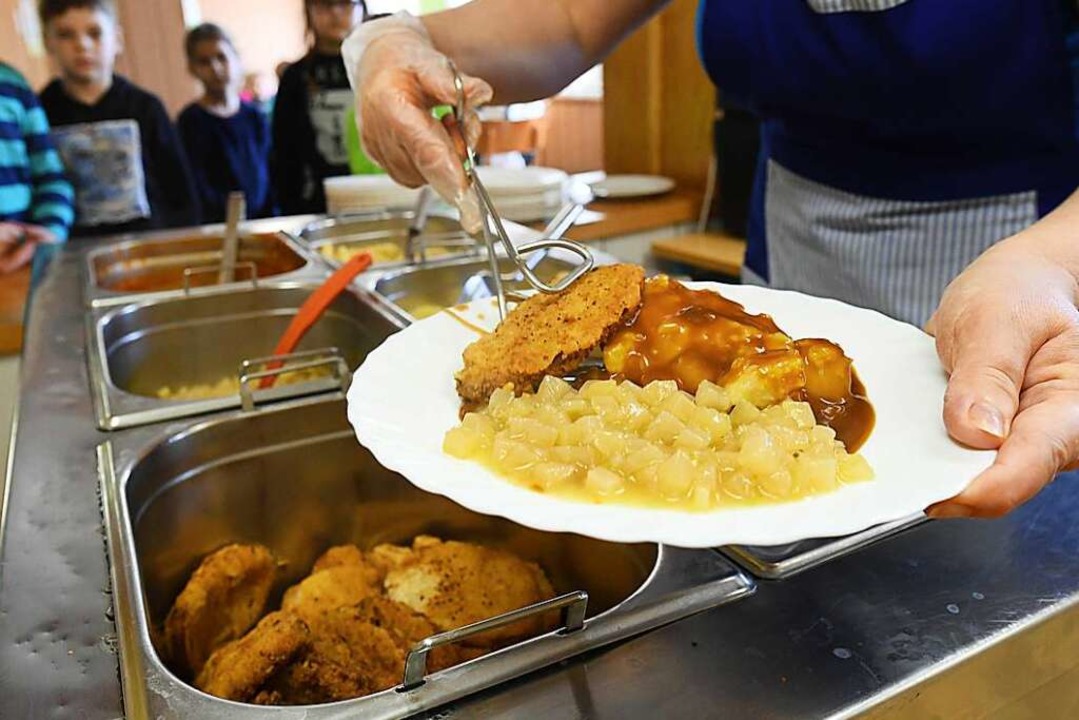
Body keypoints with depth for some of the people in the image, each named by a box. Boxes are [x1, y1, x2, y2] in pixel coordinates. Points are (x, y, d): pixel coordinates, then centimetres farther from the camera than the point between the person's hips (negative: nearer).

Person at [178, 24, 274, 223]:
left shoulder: (255, 117, 9)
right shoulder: (191, 121, -2)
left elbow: (269, 176, 10)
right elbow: (196, 187, -6)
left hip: (261, 220, 3)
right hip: (220, 227, -3)